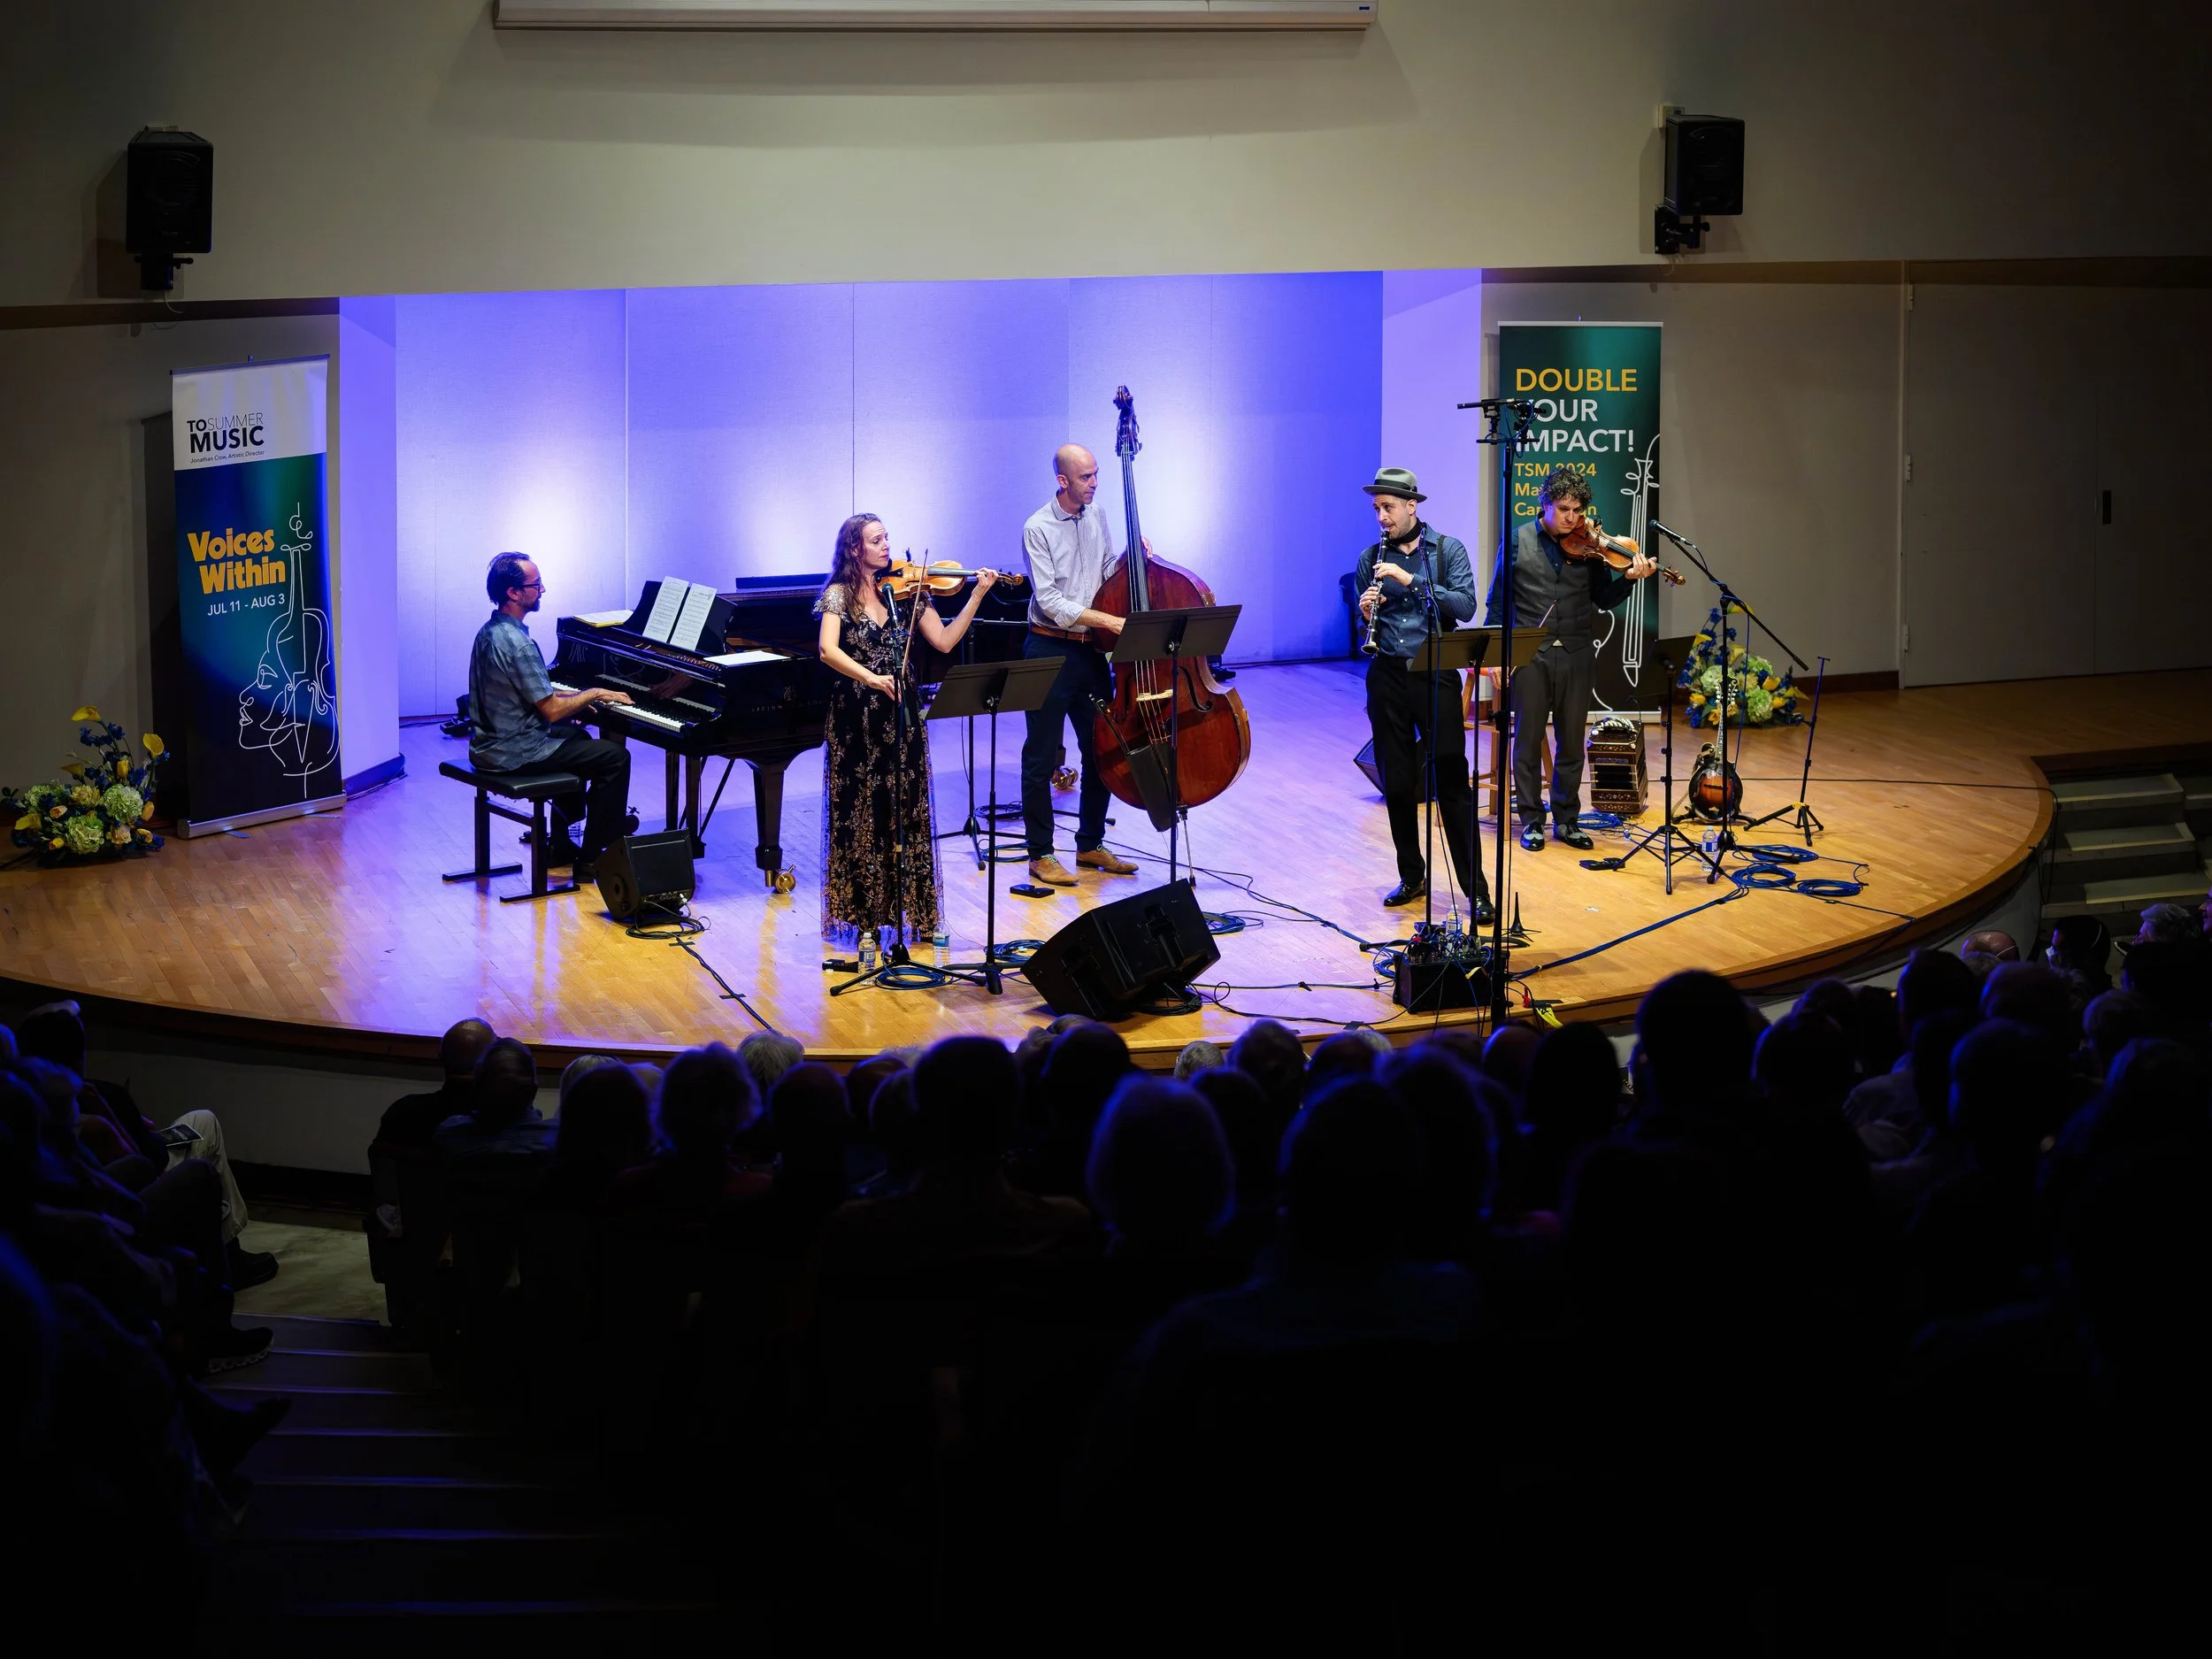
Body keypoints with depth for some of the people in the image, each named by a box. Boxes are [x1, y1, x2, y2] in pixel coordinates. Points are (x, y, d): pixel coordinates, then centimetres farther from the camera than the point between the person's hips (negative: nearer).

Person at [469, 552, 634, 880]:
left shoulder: (490, 631, 7)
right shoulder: (517, 644, -24)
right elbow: (552, 710, -21)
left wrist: (574, 698, 13)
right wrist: (593, 694, -6)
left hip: (490, 744, 10)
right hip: (515, 753, -10)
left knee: (579, 738, 32)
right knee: (615, 757, -2)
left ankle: (560, 846, 34)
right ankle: (590, 860, 1)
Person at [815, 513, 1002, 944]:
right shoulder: (839, 594, -3)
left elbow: (944, 641, -1)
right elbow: (828, 651, -17)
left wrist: (977, 595, -9)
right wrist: (871, 679, -30)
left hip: (901, 714, 3)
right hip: (856, 718, -3)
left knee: (908, 811, 5)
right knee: (860, 813, 1)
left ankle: (912, 909, 11)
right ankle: (860, 911, 8)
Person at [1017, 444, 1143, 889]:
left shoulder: (1097, 519, 8)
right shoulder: (1038, 528, -12)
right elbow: (1050, 602, -18)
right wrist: (1107, 620, -22)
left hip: (1091, 651, 7)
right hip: (1050, 651, -7)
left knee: (1100, 750, 12)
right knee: (1042, 758, 0)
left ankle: (1091, 845, 25)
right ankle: (1041, 855, 8)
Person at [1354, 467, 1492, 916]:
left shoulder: (1448, 550, 0)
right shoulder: (1371, 559, 8)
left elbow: (1465, 606, -13)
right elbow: (1364, 626, 13)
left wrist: (1411, 580, -20)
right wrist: (1366, 613, -11)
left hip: (1435, 675, -3)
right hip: (1387, 676, 3)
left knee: (1452, 782, -5)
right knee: (1397, 783, 7)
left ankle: (1476, 889, -3)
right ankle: (1411, 876, 21)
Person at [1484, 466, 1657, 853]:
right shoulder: (1519, 541, 0)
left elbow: (1604, 600, 4)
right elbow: (1498, 602, 3)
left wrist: (1629, 579, -14)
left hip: (1576, 656, 2)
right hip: (1530, 655, -1)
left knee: (1571, 743, 8)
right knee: (1528, 740, 4)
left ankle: (1567, 819, 19)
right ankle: (1531, 820, 14)